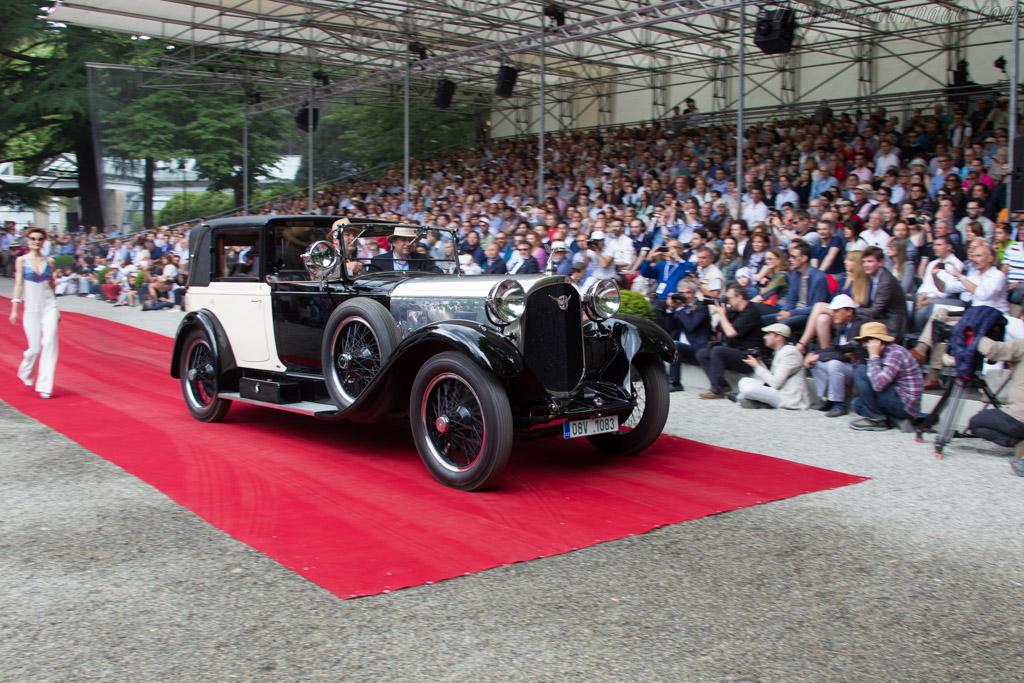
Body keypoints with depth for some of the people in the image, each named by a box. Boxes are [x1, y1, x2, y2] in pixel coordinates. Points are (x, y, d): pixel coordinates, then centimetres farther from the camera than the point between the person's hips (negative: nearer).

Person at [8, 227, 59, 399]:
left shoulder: (49, 261, 7)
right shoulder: (22, 260, 2)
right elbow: (18, 285, -1)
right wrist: (14, 309, -6)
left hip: (49, 307, 1)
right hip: (31, 309, -1)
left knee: (49, 342, -12)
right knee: (35, 348, 1)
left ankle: (45, 386, -7)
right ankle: (27, 374, 34)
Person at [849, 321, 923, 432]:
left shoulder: (896, 353, -18)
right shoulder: (885, 353, 11)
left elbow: (878, 385, -27)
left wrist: (874, 357, -19)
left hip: (905, 405, -10)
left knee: (861, 371, -13)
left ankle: (876, 419, -5)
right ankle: (895, 419, 2)